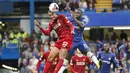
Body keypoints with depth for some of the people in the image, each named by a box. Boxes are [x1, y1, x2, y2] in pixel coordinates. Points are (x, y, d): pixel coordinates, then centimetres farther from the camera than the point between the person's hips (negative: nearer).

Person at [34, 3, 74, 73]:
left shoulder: (62, 17, -1)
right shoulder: (51, 23, 14)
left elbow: (70, 25, -6)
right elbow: (47, 33, 4)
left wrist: (72, 30, -27)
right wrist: (39, 26, -6)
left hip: (67, 38, -7)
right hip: (60, 40, 7)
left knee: (61, 58, -14)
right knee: (50, 57, 3)